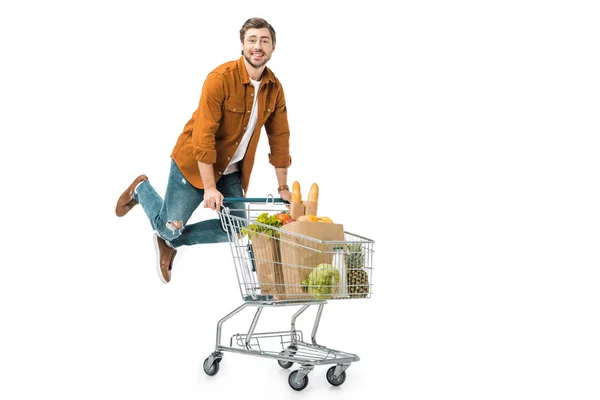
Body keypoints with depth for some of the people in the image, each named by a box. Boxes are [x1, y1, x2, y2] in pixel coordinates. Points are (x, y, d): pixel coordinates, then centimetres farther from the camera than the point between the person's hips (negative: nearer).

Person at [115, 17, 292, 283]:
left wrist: (283, 187, 2)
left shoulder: (274, 88, -5)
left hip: (231, 171, 6)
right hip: (194, 163, -6)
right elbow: (203, 135, -26)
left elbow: (279, 139, 2)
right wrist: (209, 187, -27)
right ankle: (141, 190, 36)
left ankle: (170, 243, 24)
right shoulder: (220, 78, -24)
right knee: (169, 226, 2)